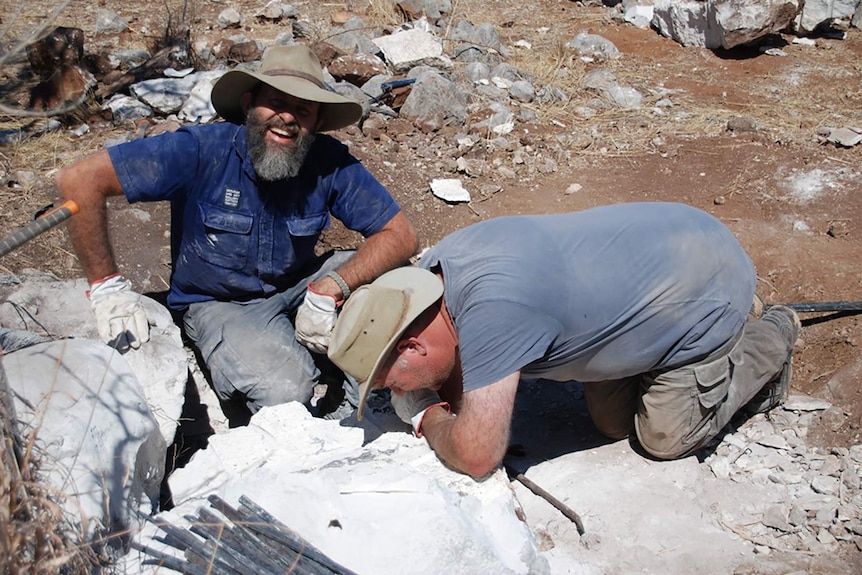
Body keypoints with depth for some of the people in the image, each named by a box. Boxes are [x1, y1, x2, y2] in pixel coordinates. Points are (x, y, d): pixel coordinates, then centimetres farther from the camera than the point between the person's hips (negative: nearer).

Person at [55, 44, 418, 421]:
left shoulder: (330, 163, -14)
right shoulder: (204, 150, -23)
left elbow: (401, 235, -15)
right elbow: (78, 180, -23)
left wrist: (330, 289, -29)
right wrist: (107, 286, -22)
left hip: (299, 287, 4)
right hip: (218, 303, -4)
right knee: (285, 391, -31)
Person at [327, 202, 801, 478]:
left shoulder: (491, 307, -41)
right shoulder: (436, 264, -13)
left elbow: (477, 456, -34)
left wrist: (430, 418, -16)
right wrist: (441, 396, -14)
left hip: (709, 291, -8)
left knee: (666, 439, 6)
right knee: (613, 424, 14)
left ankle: (770, 338, 24)